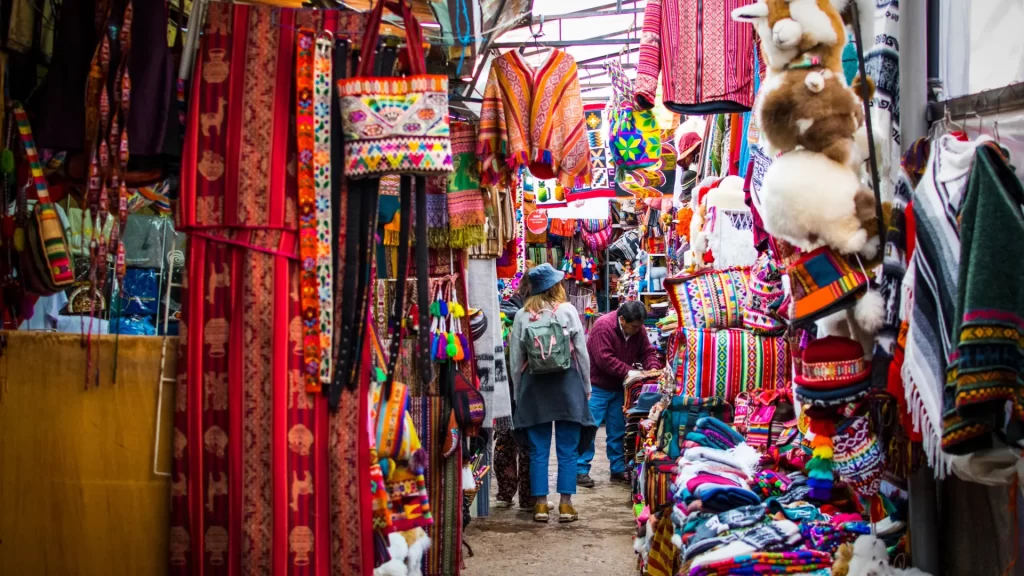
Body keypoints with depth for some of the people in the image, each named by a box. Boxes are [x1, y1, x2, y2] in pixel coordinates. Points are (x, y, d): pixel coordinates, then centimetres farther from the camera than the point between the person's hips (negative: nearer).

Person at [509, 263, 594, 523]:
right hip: (567, 384, -1)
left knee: (538, 449, 7)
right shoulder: (567, 311, -3)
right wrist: (587, 386, 9)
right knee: (567, 450, 4)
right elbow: (582, 351, -1)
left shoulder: (522, 316, 0)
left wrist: (518, 392, 13)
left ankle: (540, 504, 7)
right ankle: (565, 505, 3)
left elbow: (515, 359, 2)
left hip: (534, 385, 1)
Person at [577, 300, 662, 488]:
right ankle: (581, 470, -3)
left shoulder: (638, 330, -1)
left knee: (618, 430, 11)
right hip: (597, 386, -7)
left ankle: (618, 469, 19)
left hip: (618, 388, 7)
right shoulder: (603, 326, -22)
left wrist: (653, 367, -16)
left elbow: (648, 352, 5)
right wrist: (629, 371, -29)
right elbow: (604, 359, -27)